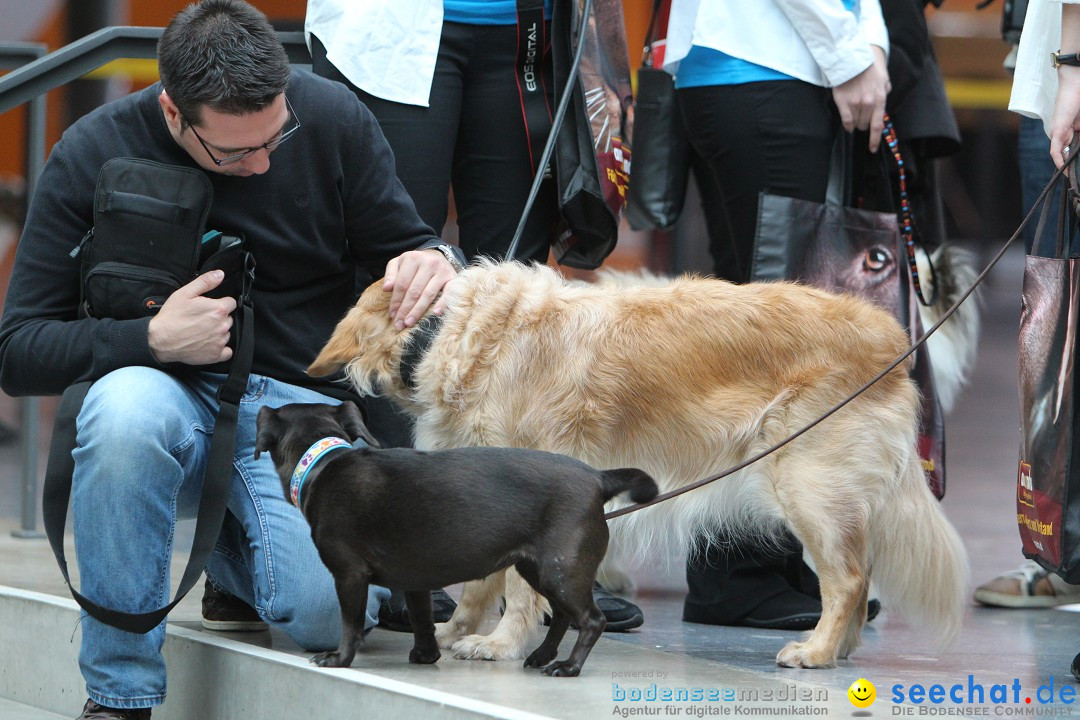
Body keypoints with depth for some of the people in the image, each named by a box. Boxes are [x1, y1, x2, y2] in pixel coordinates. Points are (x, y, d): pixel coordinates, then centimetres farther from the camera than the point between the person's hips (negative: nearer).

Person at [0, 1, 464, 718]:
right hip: (171, 392, -1)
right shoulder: (95, 154, -8)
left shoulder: (334, 119, -4)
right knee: (127, 408, -39)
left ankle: (238, 558, 13)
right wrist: (152, 341, -23)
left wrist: (435, 262, -16)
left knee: (331, 609, -28)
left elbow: (403, 243, 8)